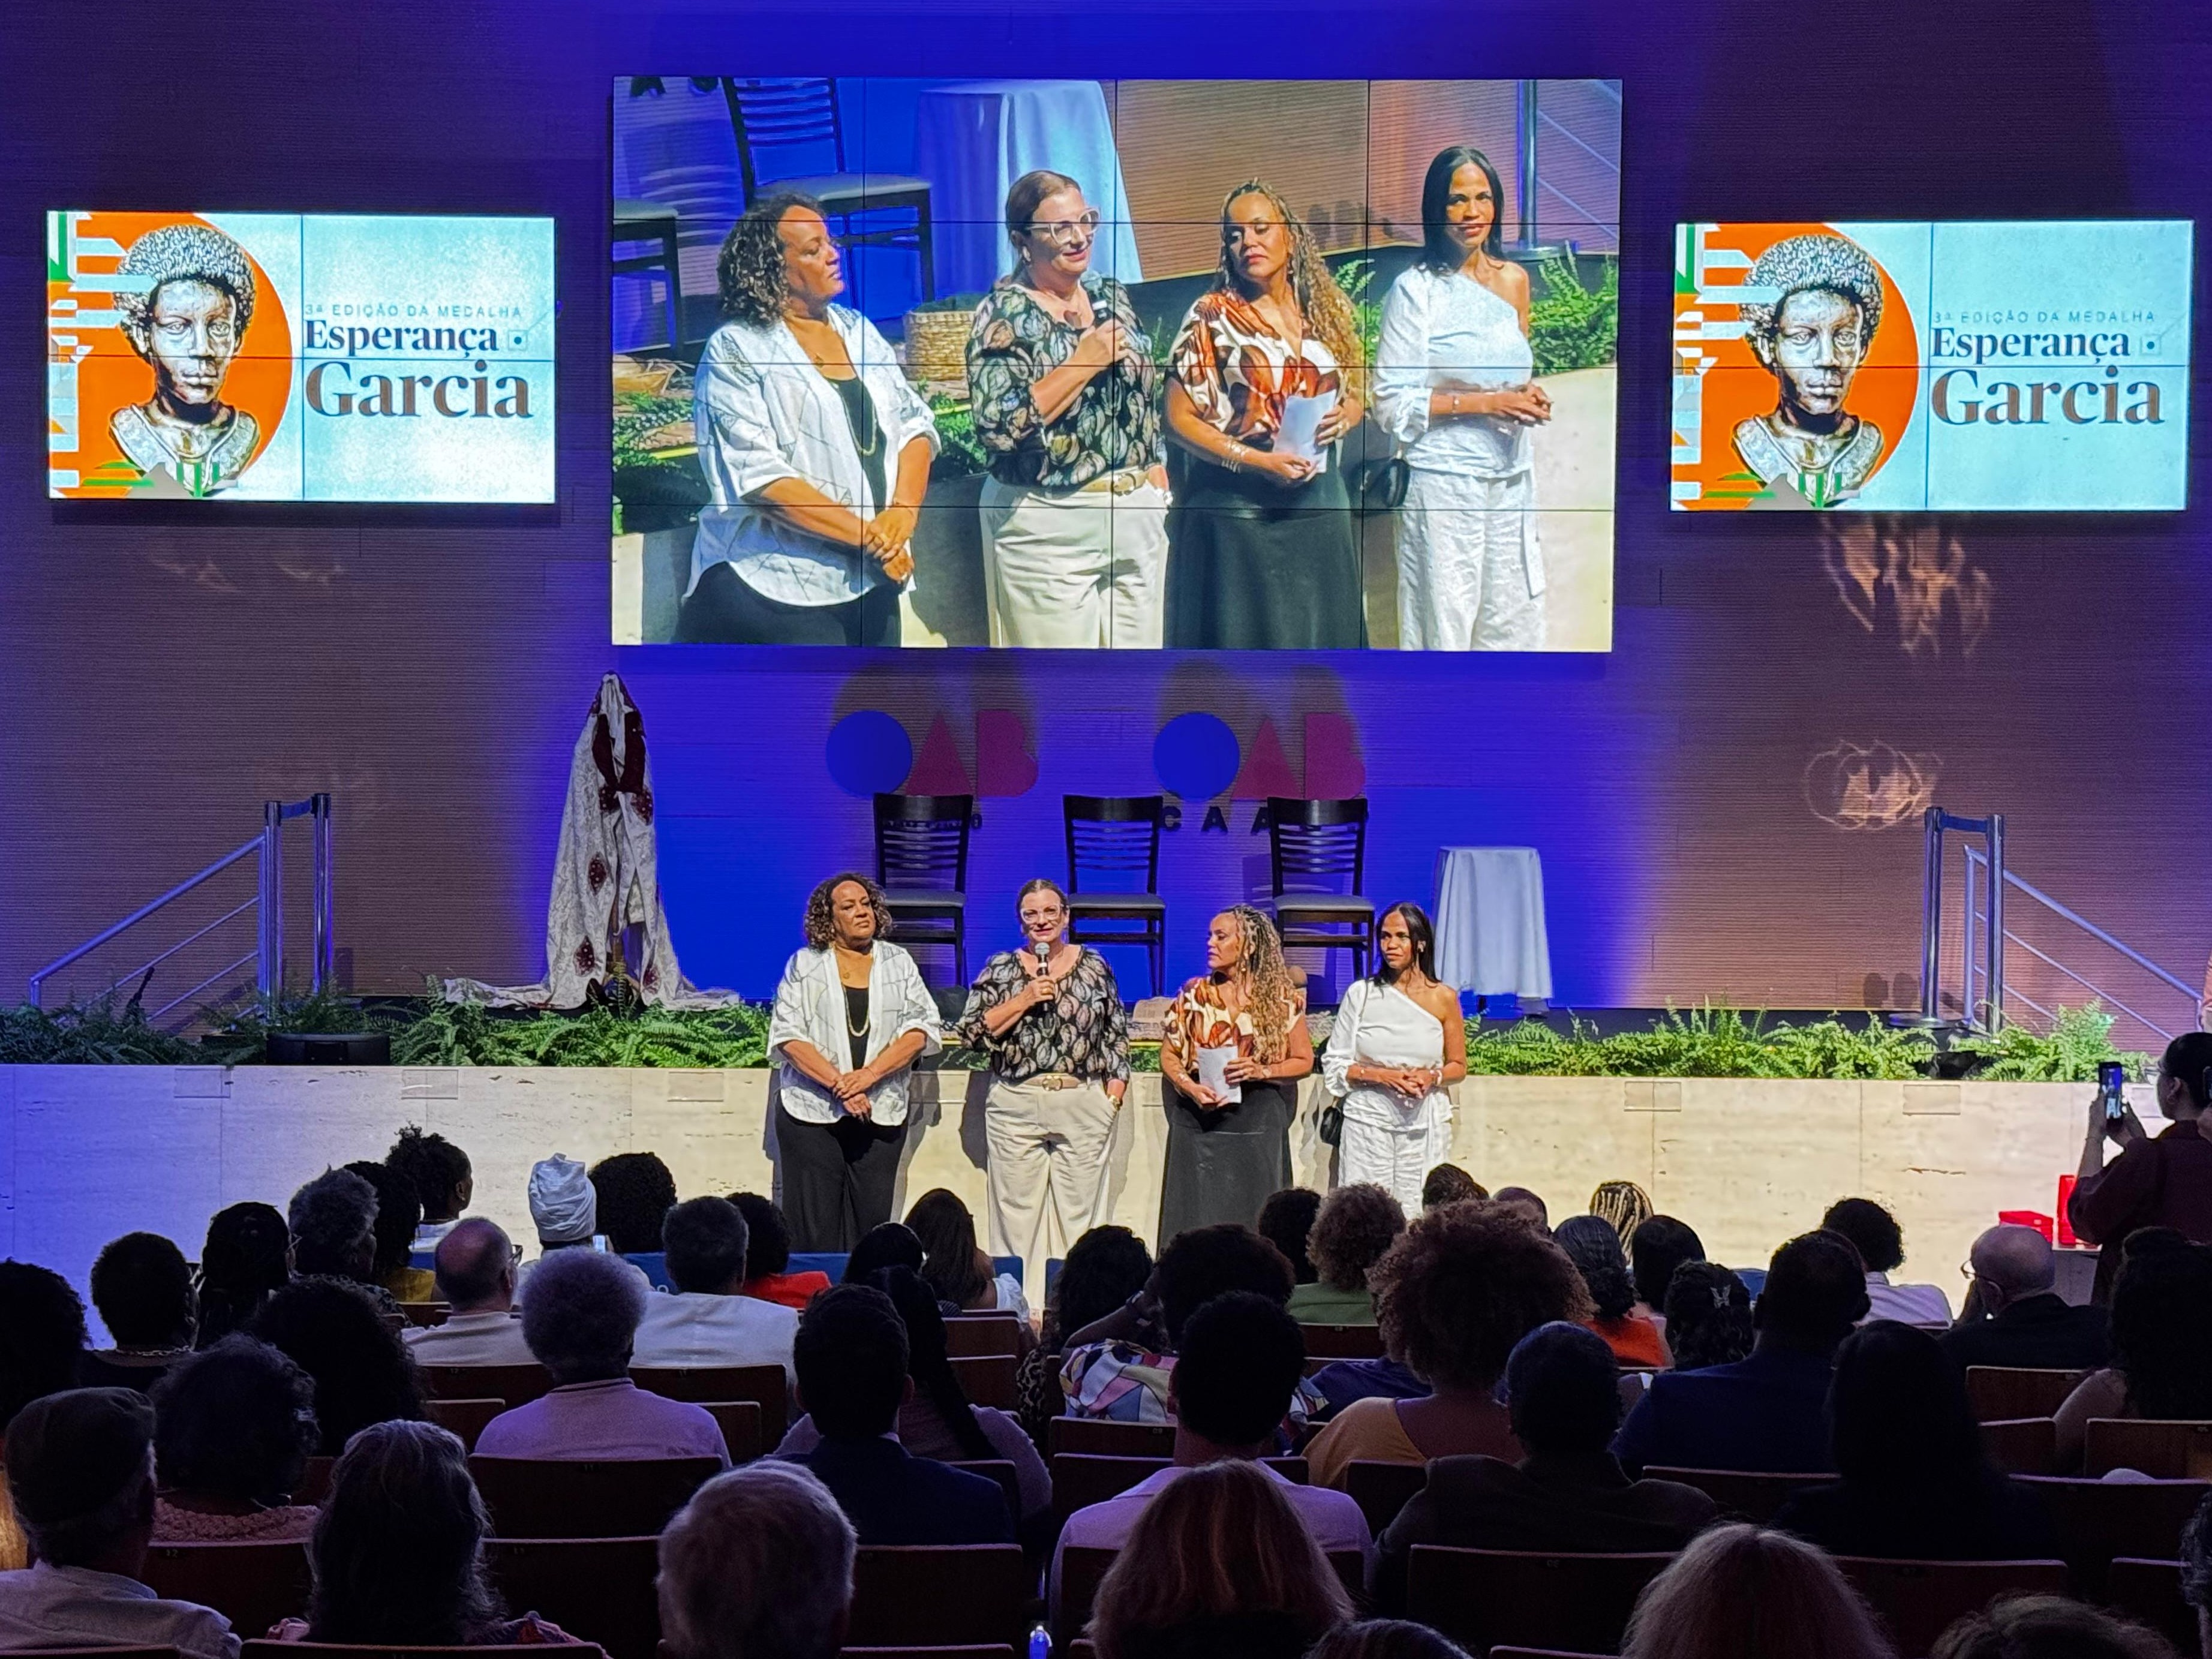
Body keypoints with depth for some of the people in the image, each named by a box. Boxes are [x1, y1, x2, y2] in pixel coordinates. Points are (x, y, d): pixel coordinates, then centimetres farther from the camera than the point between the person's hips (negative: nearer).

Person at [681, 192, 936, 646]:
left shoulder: (858, 330, 12)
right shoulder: (737, 351, -8)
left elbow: (913, 422, 10)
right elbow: (757, 473, -17)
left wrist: (903, 510, -10)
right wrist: (867, 535, -20)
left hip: (872, 581, 6)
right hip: (782, 592, -6)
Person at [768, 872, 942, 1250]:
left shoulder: (899, 964, 11)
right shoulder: (804, 965, 5)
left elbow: (920, 1029, 2)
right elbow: (787, 1035, -3)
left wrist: (869, 1074, -13)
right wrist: (838, 1085, -15)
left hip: (880, 1113, 2)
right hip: (813, 1111, -2)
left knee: (872, 1223, -1)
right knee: (815, 1229, -5)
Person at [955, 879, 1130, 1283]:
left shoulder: (1094, 967, 10)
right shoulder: (1000, 969, 7)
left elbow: (1117, 1036, 13)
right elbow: (970, 1034, -1)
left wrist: (1113, 1095, 3)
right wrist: (1023, 1000, -10)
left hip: (1084, 1108, 0)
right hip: (1016, 1108, 0)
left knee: (1080, 1215, 0)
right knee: (1017, 1214, 0)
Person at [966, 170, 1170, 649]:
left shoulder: (1111, 296, 9)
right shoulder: (1004, 316, -10)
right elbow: (998, 425, -23)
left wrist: (1156, 473, 12)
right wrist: (1086, 362, -20)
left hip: (1138, 515, 6)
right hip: (1050, 527, -6)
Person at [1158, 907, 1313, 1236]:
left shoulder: (1283, 999, 1)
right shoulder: (1195, 995, 6)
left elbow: (1304, 1061, 6)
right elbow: (1168, 1055, 10)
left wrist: (1262, 1072, -12)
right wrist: (1190, 1087, -10)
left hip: (1259, 1129, -1)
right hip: (1199, 1129, 1)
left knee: (1255, 1221, -1)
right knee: (1196, 1221, -1)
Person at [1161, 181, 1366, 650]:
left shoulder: (1326, 311, 9)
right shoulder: (1211, 316, -3)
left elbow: (1355, 395, 19)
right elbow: (1179, 419, -6)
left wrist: (1343, 418, -5)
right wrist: (1255, 461, -17)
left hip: (1318, 502, 4)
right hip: (1235, 504, -4)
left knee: (1319, 630, 6)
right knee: (1245, 636, -2)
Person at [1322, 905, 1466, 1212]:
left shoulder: (1444, 998, 4)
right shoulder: (1361, 994, 3)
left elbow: (1458, 1066, 11)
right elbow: (1334, 1063, 3)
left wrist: (1432, 1077, -10)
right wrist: (1381, 1075, -12)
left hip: (1425, 1123, 0)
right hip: (1369, 1120, 0)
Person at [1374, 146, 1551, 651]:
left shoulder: (1513, 279, 10)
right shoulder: (1416, 289, -8)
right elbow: (1392, 403, -12)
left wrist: (1529, 396, 1)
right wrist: (1485, 404, -17)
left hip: (1512, 479, 6)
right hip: (1445, 483, -6)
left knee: (1512, 625, 8)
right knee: (1445, 627, -1)